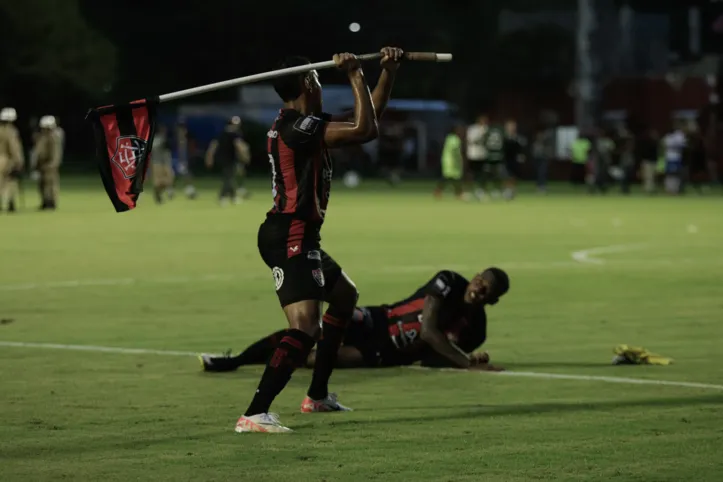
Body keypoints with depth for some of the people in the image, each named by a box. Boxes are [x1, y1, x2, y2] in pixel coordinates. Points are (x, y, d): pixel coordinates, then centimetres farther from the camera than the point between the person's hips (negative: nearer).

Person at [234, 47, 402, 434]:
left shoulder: (303, 123, 13)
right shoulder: (296, 125, -17)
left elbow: (370, 115, 23)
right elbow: (365, 130, -24)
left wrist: (389, 71, 18)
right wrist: (356, 77, -15)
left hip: (300, 237, 11)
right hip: (290, 237, -11)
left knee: (345, 296, 29)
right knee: (305, 329, -21)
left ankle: (317, 395, 34)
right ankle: (254, 415, -31)